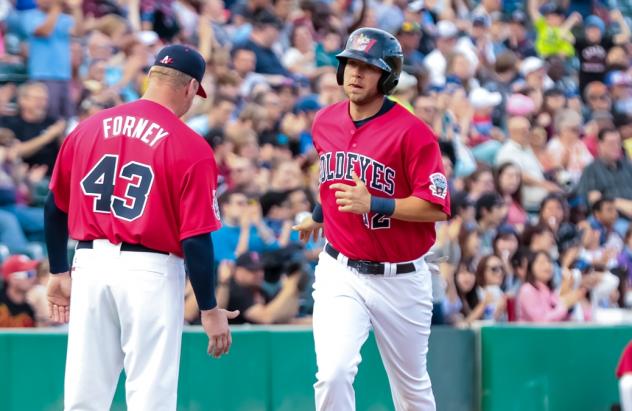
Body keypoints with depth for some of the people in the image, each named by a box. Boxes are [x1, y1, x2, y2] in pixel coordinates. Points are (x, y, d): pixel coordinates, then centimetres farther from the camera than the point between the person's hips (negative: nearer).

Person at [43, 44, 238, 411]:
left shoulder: (88, 129, 6)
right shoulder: (191, 148, -8)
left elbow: (55, 208, 13)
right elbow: (196, 239, -11)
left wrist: (59, 273, 25)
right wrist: (210, 309, -3)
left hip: (91, 266, 5)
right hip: (150, 271, -4)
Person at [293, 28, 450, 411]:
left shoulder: (412, 131, -15)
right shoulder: (325, 122, 3)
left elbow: (437, 206, -19)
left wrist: (373, 204, -28)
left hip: (400, 277, -3)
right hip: (340, 271, 3)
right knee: (333, 374, -18)